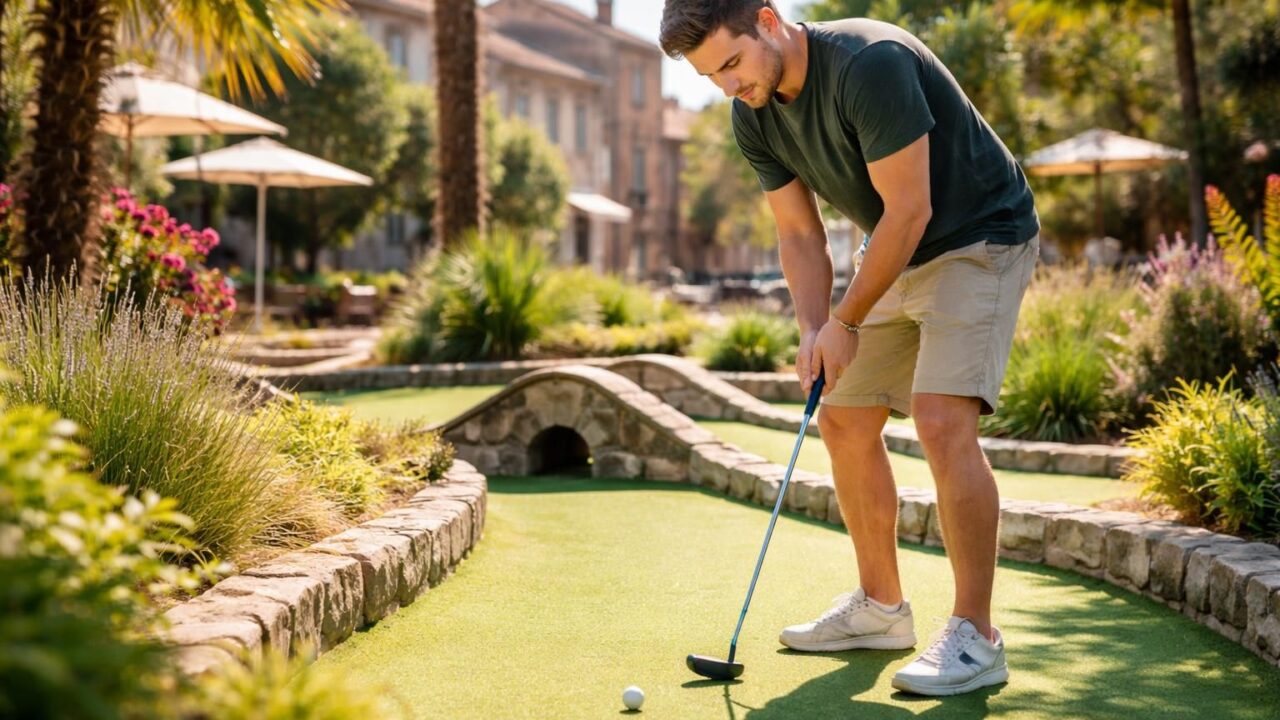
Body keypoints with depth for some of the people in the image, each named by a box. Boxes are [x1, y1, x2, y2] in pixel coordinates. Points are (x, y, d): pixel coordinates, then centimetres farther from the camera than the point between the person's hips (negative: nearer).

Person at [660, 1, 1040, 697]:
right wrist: (813, 334, -12)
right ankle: (881, 607, 22)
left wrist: (844, 323, -18)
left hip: (979, 240, -8)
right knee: (844, 422, 8)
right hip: (897, 257, 8)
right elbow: (800, 234, 3)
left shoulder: (870, 62, -29)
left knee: (942, 419, -22)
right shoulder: (754, 117, -4)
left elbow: (909, 210, -27)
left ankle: (975, 637, -15)